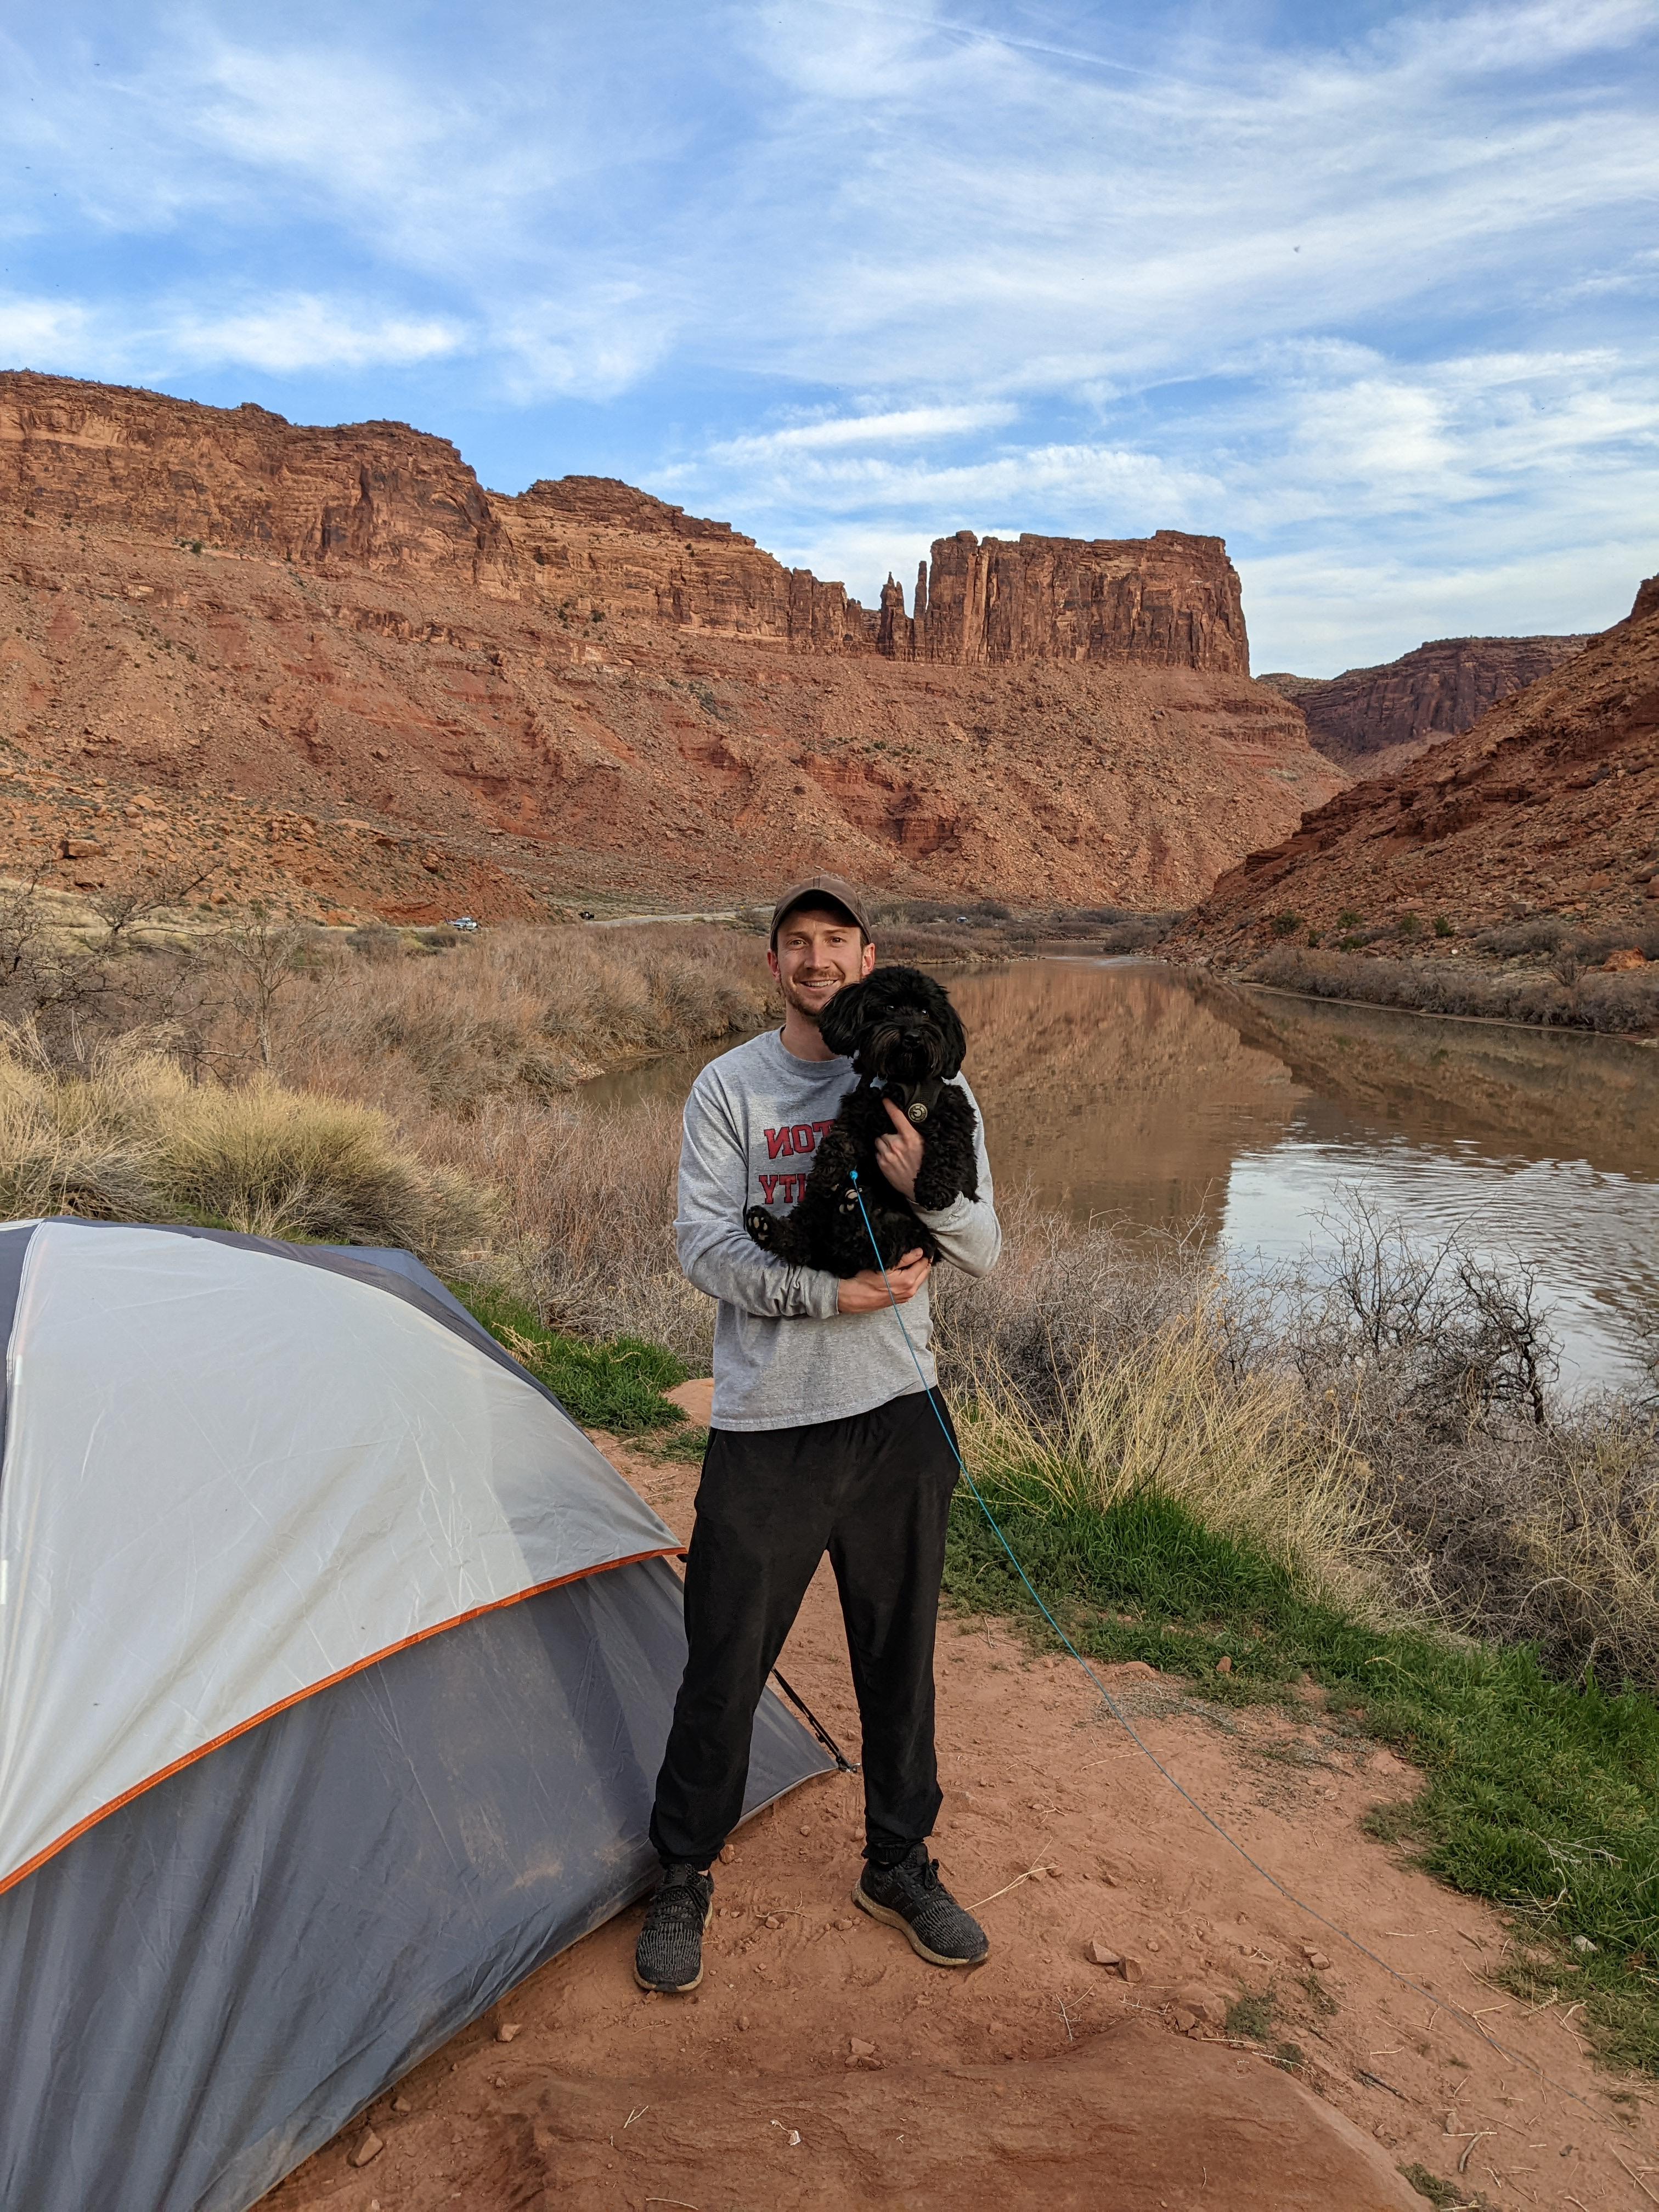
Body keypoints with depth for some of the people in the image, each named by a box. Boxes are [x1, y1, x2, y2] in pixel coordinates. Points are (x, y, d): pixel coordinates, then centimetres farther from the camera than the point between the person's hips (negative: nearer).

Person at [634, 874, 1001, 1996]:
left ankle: (901, 1866, 38)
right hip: (767, 1423, -1)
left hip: (897, 1413, 2)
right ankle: (684, 1879, 30)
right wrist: (829, 1291, -20)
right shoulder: (730, 1086, -2)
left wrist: (921, 1187, -23)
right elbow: (706, 1244, -9)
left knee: (900, 1655, 16)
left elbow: (983, 1250, -2)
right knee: (726, 1663, 8)